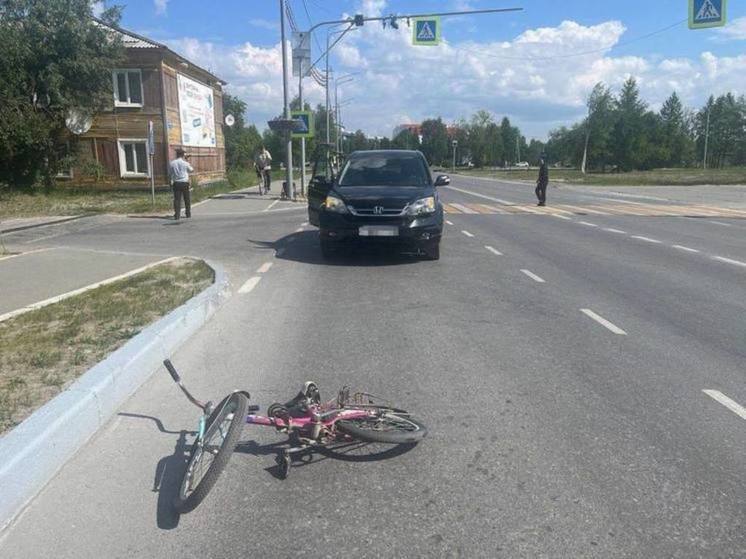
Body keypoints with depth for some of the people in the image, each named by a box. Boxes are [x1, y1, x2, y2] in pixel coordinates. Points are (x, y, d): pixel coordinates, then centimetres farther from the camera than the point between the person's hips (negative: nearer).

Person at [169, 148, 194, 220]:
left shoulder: (171, 163, 0)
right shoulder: (185, 163, -6)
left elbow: (169, 174, 4)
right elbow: (192, 170, 11)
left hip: (176, 183, 1)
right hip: (184, 182, -1)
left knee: (177, 199, 1)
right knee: (187, 199, 11)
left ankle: (177, 215, -4)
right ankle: (188, 214, 18)